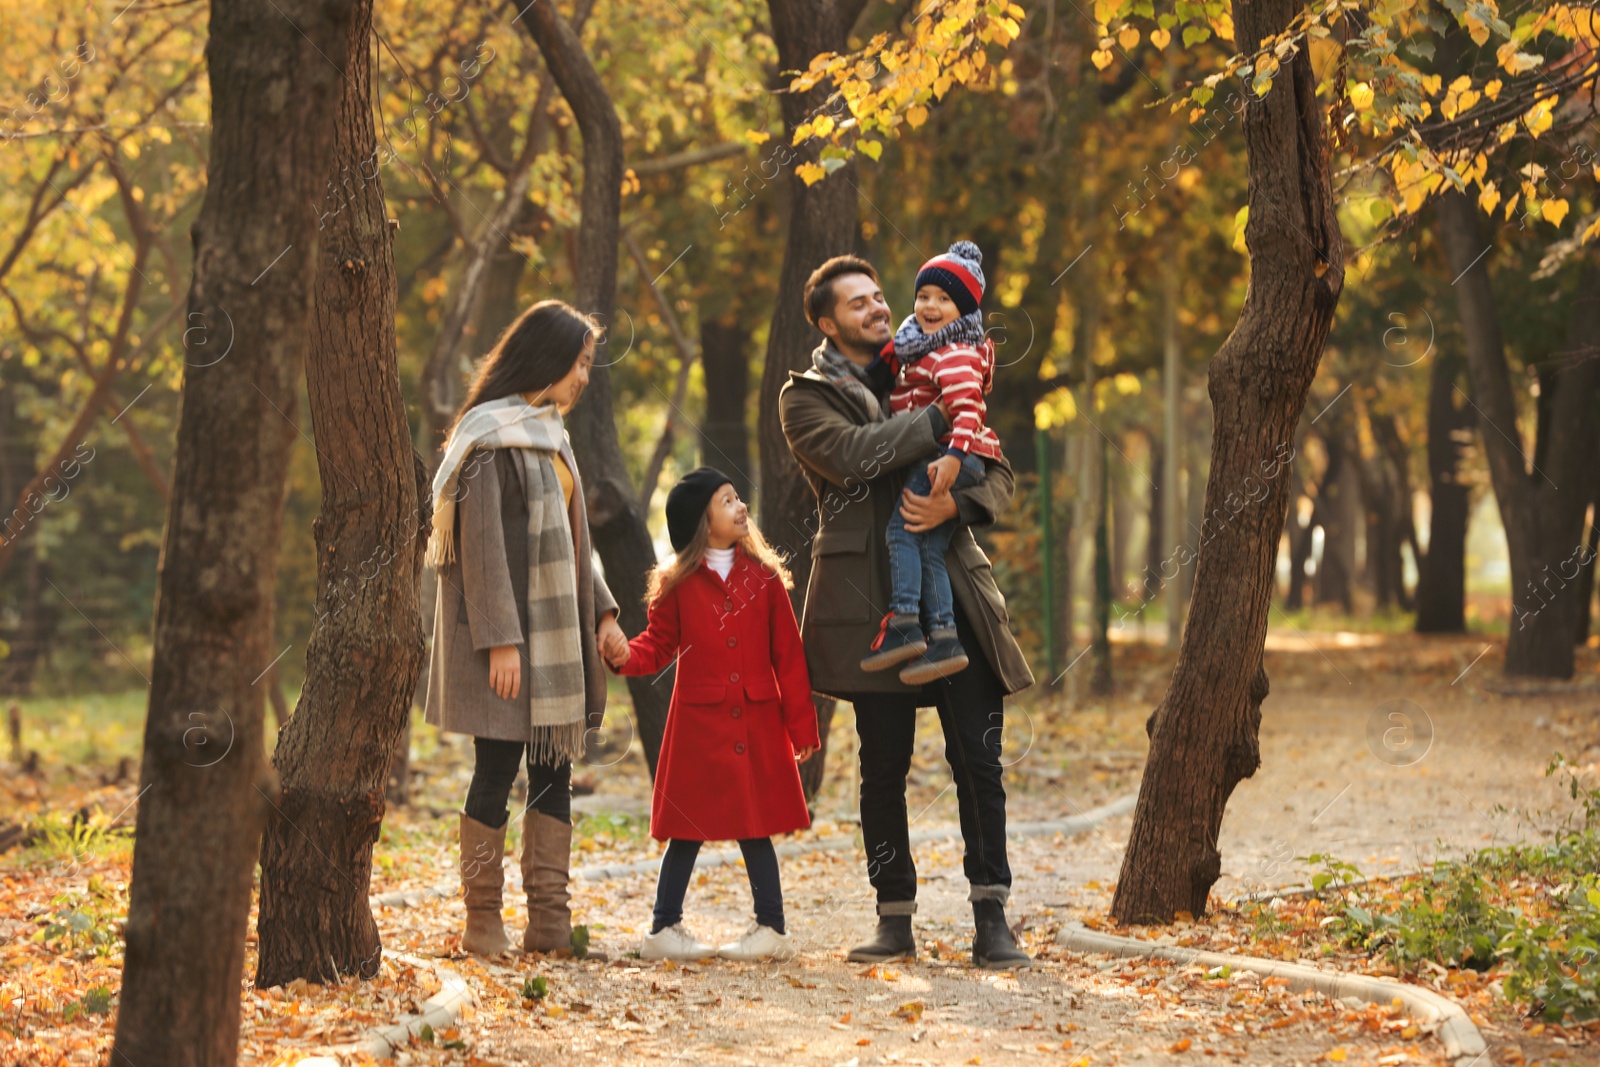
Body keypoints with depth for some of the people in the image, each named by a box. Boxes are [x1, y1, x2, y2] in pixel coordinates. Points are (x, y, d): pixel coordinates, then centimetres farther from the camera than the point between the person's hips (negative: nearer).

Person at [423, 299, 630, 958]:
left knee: (553, 771, 6)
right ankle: (482, 922, 2)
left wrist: (602, 611, 15)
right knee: (498, 769, -5)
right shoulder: (493, 436, -11)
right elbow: (482, 542, -16)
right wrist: (500, 638, -20)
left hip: (555, 628, 9)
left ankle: (549, 919, 8)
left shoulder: (548, 432, 17)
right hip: (509, 630, -9)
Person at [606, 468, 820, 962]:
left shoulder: (763, 577, 5)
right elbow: (659, 644, 4)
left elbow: (788, 655, 5)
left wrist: (801, 724, 2)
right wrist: (626, 656, -19)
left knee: (755, 828, 4)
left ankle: (771, 927, 12)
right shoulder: (678, 582, 1)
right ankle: (665, 929, 9)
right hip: (698, 725, -1)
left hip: (756, 725, 1)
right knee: (688, 830, 1)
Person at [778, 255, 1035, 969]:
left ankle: (991, 921, -2)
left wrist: (957, 503, -10)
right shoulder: (807, 397, 6)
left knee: (978, 760, -4)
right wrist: (943, 419, -15)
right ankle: (895, 922, 11)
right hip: (872, 602, -3)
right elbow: (856, 454, -16)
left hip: (952, 589, 3)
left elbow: (998, 474, 11)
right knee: (883, 768, 2)